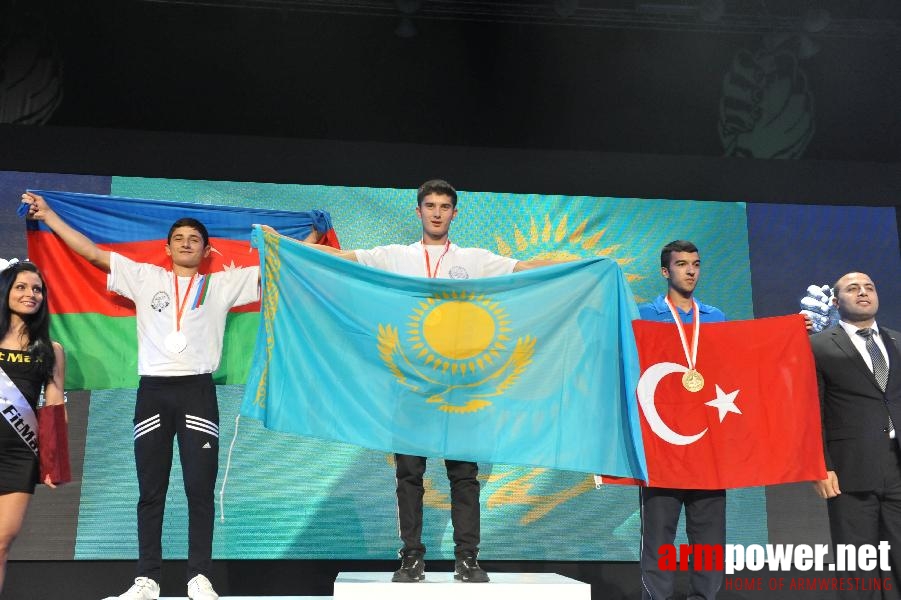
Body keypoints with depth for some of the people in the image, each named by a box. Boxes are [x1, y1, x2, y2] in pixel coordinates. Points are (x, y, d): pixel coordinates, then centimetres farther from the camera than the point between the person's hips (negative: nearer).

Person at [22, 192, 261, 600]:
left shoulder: (222, 284, 12)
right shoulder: (145, 278, 14)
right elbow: (93, 252, 14)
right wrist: (48, 215, 13)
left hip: (197, 391, -1)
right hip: (153, 391, 1)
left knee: (200, 488, -2)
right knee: (151, 490, 5)